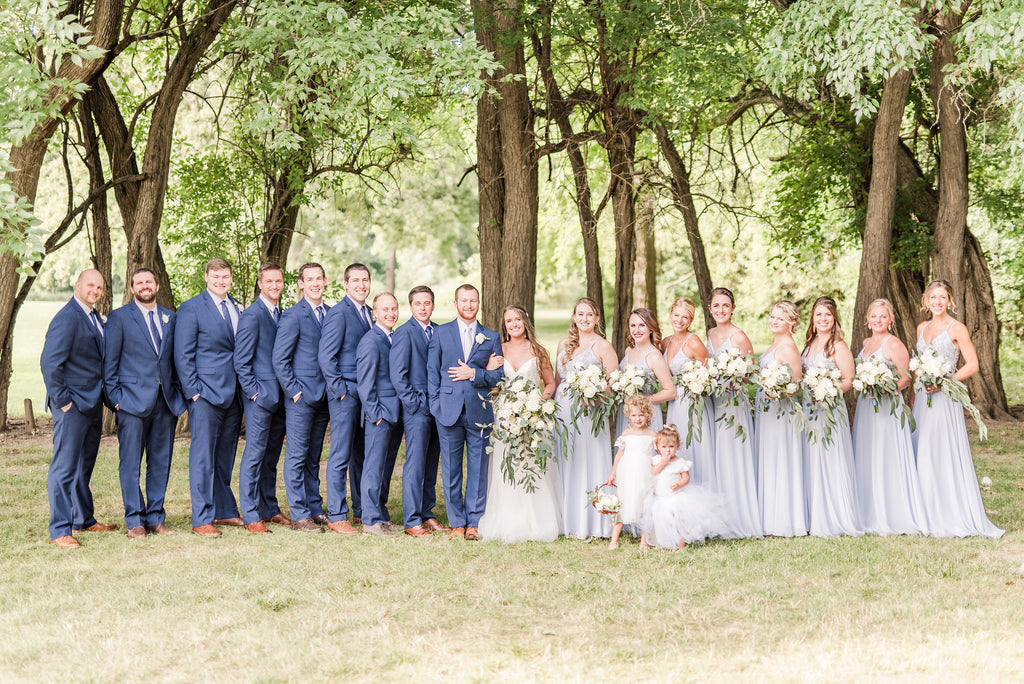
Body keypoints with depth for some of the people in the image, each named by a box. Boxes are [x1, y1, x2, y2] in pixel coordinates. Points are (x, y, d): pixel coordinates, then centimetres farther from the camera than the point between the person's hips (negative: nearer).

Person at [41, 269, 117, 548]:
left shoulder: (94, 317, 13)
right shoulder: (67, 318, -15)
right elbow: (49, 363, -19)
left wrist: (105, 394, 14)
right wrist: (62, 399, -17)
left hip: (92, 404, 9)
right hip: (72, 405, -9)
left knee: (84, 465, 18)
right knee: (65, 467, -5)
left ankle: (83, 519, 29)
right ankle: (59, 530, -2)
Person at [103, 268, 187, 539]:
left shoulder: (170, 317, 14)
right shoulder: (119, 317, 1)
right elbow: (110, 361, 0)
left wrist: (178, 391, 8)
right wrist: (115, 397, -6)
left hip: (166, 401, 4)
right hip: (133, 401, -4)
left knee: (161, 462, 7)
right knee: (130, 463, -2)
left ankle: (155, 517, 15)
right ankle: (134, 520, 5)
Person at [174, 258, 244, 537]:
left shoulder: (237, 307, 14)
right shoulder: (191, 309, -4)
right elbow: (183, 356, -6)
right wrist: (194, 390, -12)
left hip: (233, 393, 6)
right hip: (206, 392, -6)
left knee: (225, 455, 12)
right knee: (203, 456, -5)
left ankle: (225, 511, 21)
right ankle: (202, 519, -2)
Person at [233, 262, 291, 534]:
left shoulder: (282, 315, 14)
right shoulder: (251, 316, -9)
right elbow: (241, 362, -10)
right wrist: (254, 392, -13)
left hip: (279, 397, 7)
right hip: (260, 396, -7)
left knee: (272, 456, 13)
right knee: (255, 454, -5)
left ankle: (269, 509, 20)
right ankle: (250, 515, -1)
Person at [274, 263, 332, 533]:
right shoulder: (293, 316, -7)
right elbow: (280, 359, -9)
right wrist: (294, 391, -12)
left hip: (324, 396, 6)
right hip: (301, 397, -6)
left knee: (314, 456, 13)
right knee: (297, 455, -2)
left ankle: (315, 508, 20)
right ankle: (299, 515, 1)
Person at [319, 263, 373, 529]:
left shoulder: (368, 313, 15)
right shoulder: (338, 313, -10)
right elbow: (325, 356, -13)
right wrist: (340, 389, -13)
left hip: (366, 395, 8)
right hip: (346, 394, -8)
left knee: (362, 455, 12)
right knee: (341, 455, -4)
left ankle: (361, 512, 20)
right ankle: (336, 516, 0)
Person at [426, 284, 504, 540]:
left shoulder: (491, 337, 9)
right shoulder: (441, 333, 8)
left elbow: (499, 375, 5)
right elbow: (432, 372, 7)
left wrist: (473, 373, -10)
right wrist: (436, 404, -2)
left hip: (479, 411, 0)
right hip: (449, 411, 0)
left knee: (478, 469, 2)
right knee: (451, 470, 3)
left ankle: (474, 522, 10)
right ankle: (457, 523, 12)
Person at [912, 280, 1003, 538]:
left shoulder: (956, 328, -5)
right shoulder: (922, 328, 14)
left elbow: (972, 365, -10)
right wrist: (914, 398, 16)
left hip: (945, 399, -6)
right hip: (923, 400, 6)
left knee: (947, 456, -7)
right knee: (923, 456, 7)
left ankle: (955, 518, -2)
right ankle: (929, 516, 14)